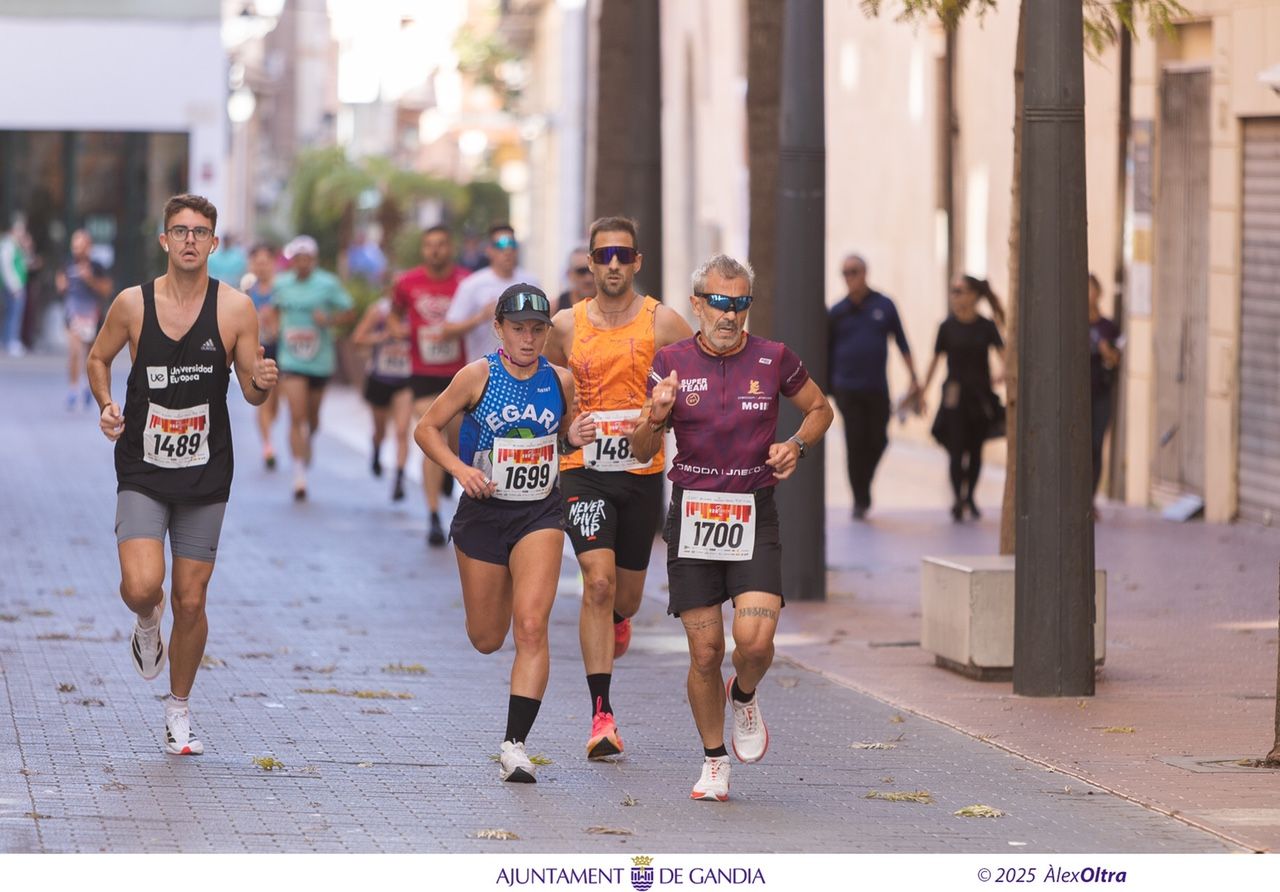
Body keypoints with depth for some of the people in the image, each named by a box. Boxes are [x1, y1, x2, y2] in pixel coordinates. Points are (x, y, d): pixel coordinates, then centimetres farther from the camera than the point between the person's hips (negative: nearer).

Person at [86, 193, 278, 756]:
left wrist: (262, 383, -21)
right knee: (142, 586, -20)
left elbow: (252, 392, 2)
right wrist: (106, 406, -5)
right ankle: (147, 624, 18)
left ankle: (179, 709, 27)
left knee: (190, 602, 5)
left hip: (205, 477, 1)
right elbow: (99, 358, 13)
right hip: (142, 473, -1)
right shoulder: (133, 304, -4)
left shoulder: (235, 308, -5)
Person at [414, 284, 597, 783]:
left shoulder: (560, 381, 0)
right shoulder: (479, 376, -8)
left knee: (531, 628, -15)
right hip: (483, 512, 0)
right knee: (486, 640, 12)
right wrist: (460, 468, -18)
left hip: (540, 515, 0)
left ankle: (515, 745, -12)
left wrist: (575, 438, -6)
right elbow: (427, 429, -2)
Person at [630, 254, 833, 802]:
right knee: (705, 651, 1)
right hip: (692, 511, 1)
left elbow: (820, 410, 16)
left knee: (755, 640, -17)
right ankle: (714, 762, 20)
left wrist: (797, 444, -3)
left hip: (754, 514, -1)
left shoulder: (774, 360, -1)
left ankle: (745, 695, 19)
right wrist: (656, 417, -15)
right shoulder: (672, 363, 0)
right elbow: (642, 452, 6)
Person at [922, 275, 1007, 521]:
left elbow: (1003, 353, -8)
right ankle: (958, 499, -9)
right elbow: (935, 359, 6)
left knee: (975, 450, 10)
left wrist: (1003, 375, -28)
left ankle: (970, 497, 25)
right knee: (956, 449, -10)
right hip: (955, 396, -1)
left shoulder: (987, 327, 0)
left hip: (981, 396, 1)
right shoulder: (947, 326, 0)